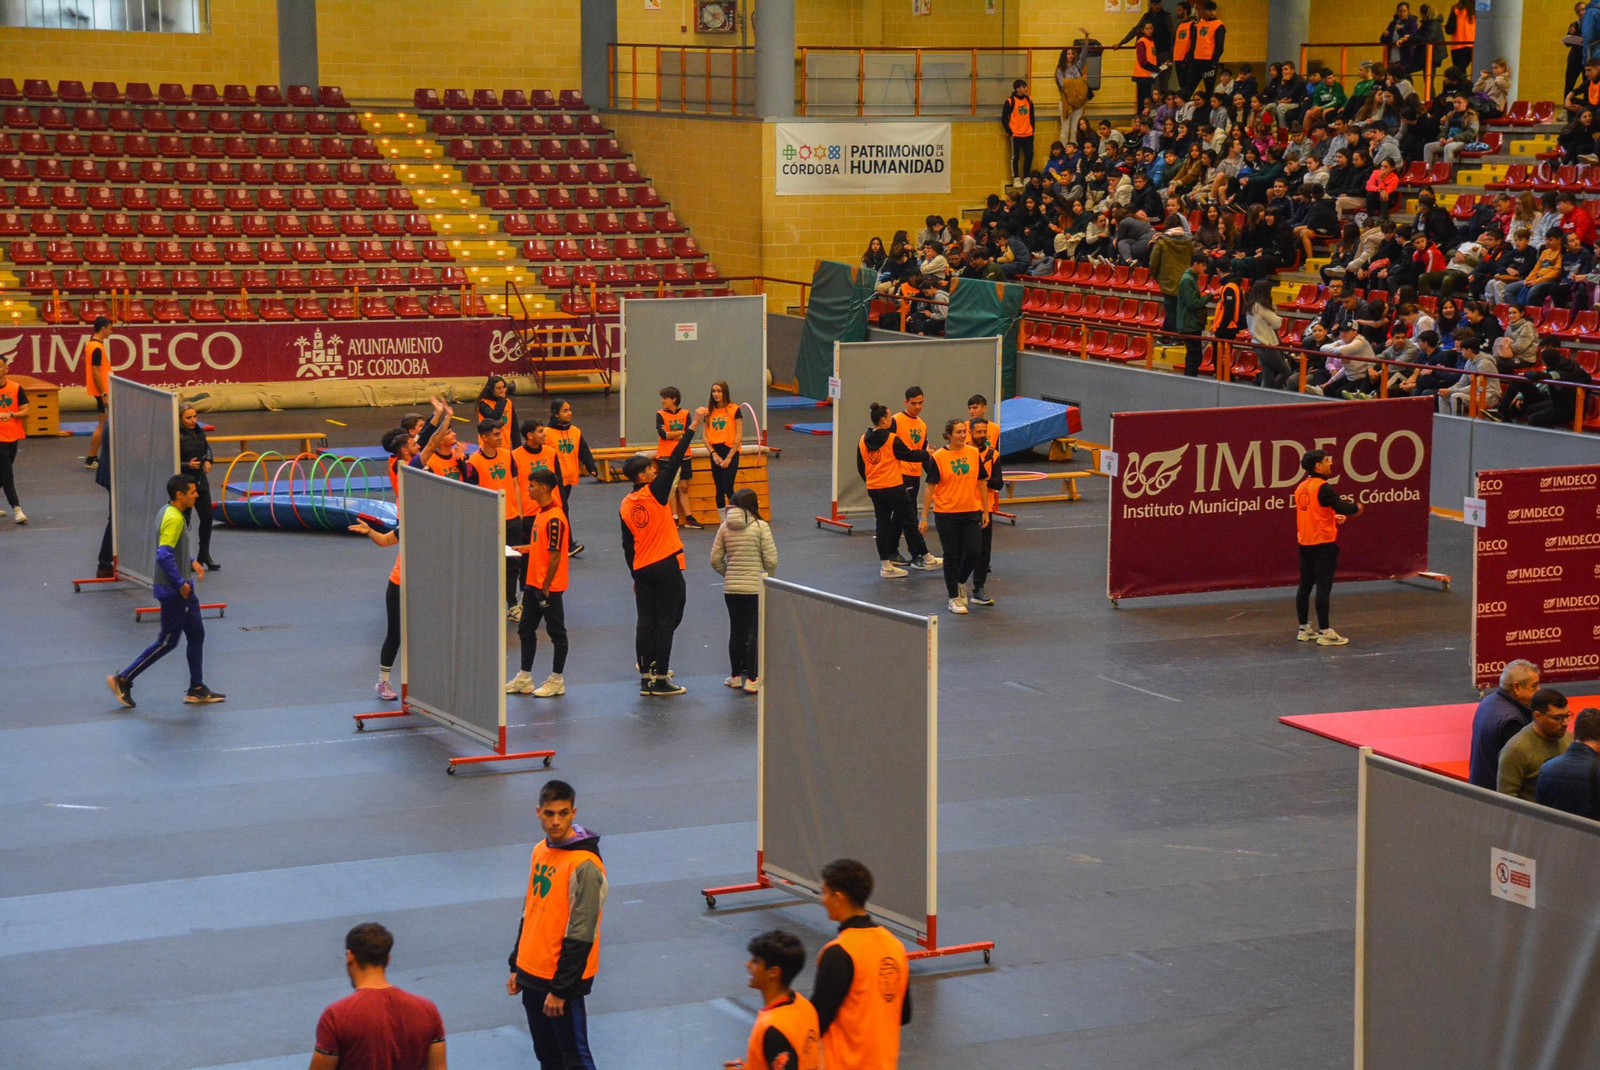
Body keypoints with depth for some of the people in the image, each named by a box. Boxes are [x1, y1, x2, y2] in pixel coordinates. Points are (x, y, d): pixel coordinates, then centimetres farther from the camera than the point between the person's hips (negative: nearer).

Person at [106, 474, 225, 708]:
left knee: (196, 635, 13)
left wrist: (191, 563, 13)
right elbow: (164, 555, -29)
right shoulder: (174, 518, -22)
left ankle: (197, 690, 19)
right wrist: (181, 583, -22)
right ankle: (123, 680, 7)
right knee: (168, 642, -1)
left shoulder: (170, 512, 9)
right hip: (173, 591, -10)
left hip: (182, 589, 10)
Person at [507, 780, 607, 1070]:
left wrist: (560, 989, -18)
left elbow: (580, 936, -19)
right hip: (531, 975, 8)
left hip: (563, 980, -8)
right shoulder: (540, 851, 7)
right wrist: (516, 966, 16)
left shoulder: (584, 865, -19)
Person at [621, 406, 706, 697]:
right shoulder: (655, 492, -11)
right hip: (666, 566, -6)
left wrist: (636, 575, 18)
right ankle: (660, 679, -1)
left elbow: (627, 545, 9)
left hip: (642, 569, 6)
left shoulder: (626, 505, 4)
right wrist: (693, 426, -14)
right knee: (666, 622, 0)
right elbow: (675, 460, -14)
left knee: (645, 622, 8)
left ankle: (646, 675, 9)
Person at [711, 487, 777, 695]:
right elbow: (771, 559, -11)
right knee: (754, 632, 2)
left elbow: (715, 560, 3)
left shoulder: (725, 527, 2)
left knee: (736, 631, 14)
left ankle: (735, 676, 23)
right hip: (755, 587, -4)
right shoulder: (760, 526, -10)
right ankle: (752, 679, 0)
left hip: (731, 588, 4)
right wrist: (768, 578, 7)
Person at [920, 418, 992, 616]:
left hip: (971, 512, 3)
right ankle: (954, 598, 14)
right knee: (952, 556, 3)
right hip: (947, 514, -3)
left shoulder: (974, 454, 3)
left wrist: (985, 511, 8)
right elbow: (931, 488, -5)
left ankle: (961, 582, 26)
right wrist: (924, 517, -6)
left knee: (974, 551, -3)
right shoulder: (938, 458, -7)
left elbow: (981, 484, 9)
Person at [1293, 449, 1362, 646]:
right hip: (1323, 544, -8)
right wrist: (1356, 507, 0)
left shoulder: (1301, 488, 9)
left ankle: (1304, 629, 19)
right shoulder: (1322, 488, -17)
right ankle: (1324, 632, -4)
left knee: (1305, 586, 12)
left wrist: (1333, 517, 17)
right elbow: (1344, 508, -20)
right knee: (1323, 588, -5)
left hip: (1305, 544, 8)